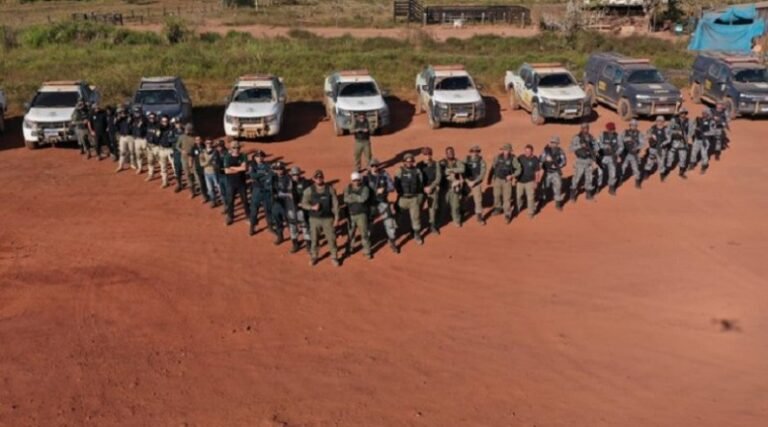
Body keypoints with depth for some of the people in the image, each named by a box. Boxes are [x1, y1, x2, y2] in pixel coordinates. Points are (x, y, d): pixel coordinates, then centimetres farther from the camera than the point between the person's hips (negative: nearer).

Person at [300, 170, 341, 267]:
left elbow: (335, 204, -3)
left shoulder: (330, 189, -6)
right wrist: (312, 207, -22)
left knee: (331, 238, 4)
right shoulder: (309, 190, -5)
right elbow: (304, 203, -3)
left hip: (328, 219, -1)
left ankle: (334, 257, 21)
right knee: (314, 239, 12)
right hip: (314, 219, 1)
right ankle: (313, 256, 30)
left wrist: (336, 218, -5)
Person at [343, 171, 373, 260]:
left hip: (361, 214, -2)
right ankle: (349, 250, 28)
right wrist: (358, 198, -17)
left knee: (364, 233, 1)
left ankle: (367, 251, 13)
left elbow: (363, 199, -24)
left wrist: (352, 196, -12)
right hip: (351, 214, 2)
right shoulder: (348, 188, 1)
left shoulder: (365, 188, -7)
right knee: (350, 233, 11)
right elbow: (346, 199, -15)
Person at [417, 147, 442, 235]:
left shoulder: (436, 164, -4)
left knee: (433, 207, 9)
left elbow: (438, 178, -6)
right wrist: (424, 187, -15)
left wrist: (430, 187, -14)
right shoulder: (419, 165, -6)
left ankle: (432, 225, 24)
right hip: (422, 189, 0)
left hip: (433, 189, 1)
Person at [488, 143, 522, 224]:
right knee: (496, 195, 17)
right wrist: (490, 178, 6)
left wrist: (512, 176, -27)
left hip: (507, 180, -3)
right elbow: (493, 167, 2)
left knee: (507, 197, -2)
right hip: (497, 179, 3)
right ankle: (498, 208, 41)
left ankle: (507, 215, 6)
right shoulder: (498, 157, -9)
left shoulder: (513, 159, -15)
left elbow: (519, 170, -11)